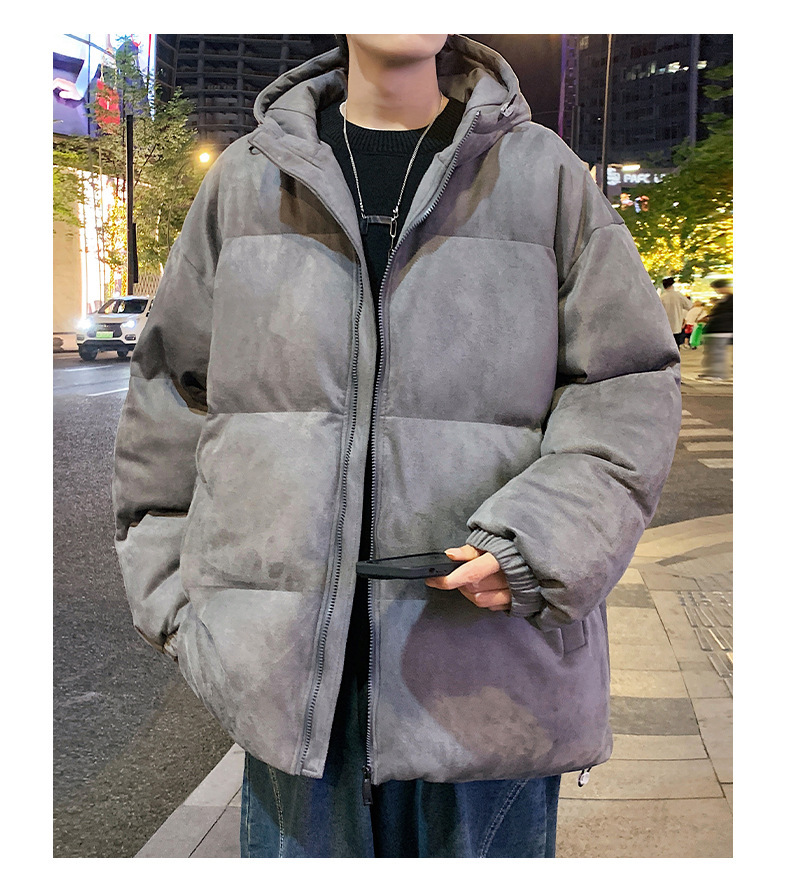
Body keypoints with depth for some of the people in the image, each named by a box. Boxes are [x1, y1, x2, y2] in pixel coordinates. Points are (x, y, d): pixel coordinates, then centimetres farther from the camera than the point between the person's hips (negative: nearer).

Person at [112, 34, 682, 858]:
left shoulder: (544, 173, 4)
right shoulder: (245, 179, 8)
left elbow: (632, 381, 2)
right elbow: (169, 393, 12)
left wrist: (549, 538, -14)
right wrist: (172, 592, 9)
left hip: (487, 655, 0)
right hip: (289, 659, 1)